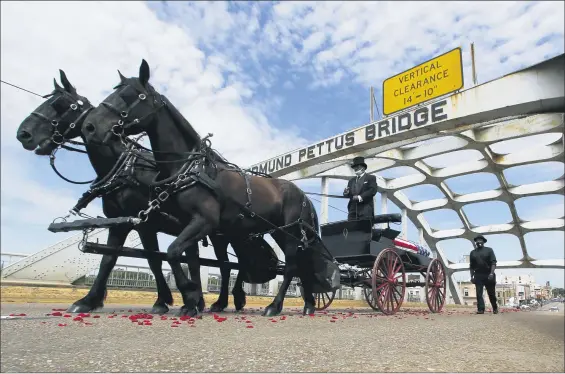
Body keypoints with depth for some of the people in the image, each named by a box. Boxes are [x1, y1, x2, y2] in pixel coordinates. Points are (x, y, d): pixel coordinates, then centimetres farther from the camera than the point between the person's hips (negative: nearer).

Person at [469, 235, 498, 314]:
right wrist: (472, 276, 5)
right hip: (478, 276, 2)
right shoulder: (473, 252, 12)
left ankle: (495, 308, 27)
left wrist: (491, 273, -18)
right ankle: (480, 309, -6)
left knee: (491, 293, 8)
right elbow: (471, 266, 13)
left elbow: (493, 262, -6)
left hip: (488, 275, -2)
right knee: (479, 293, -6)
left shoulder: (489, 250, 2)